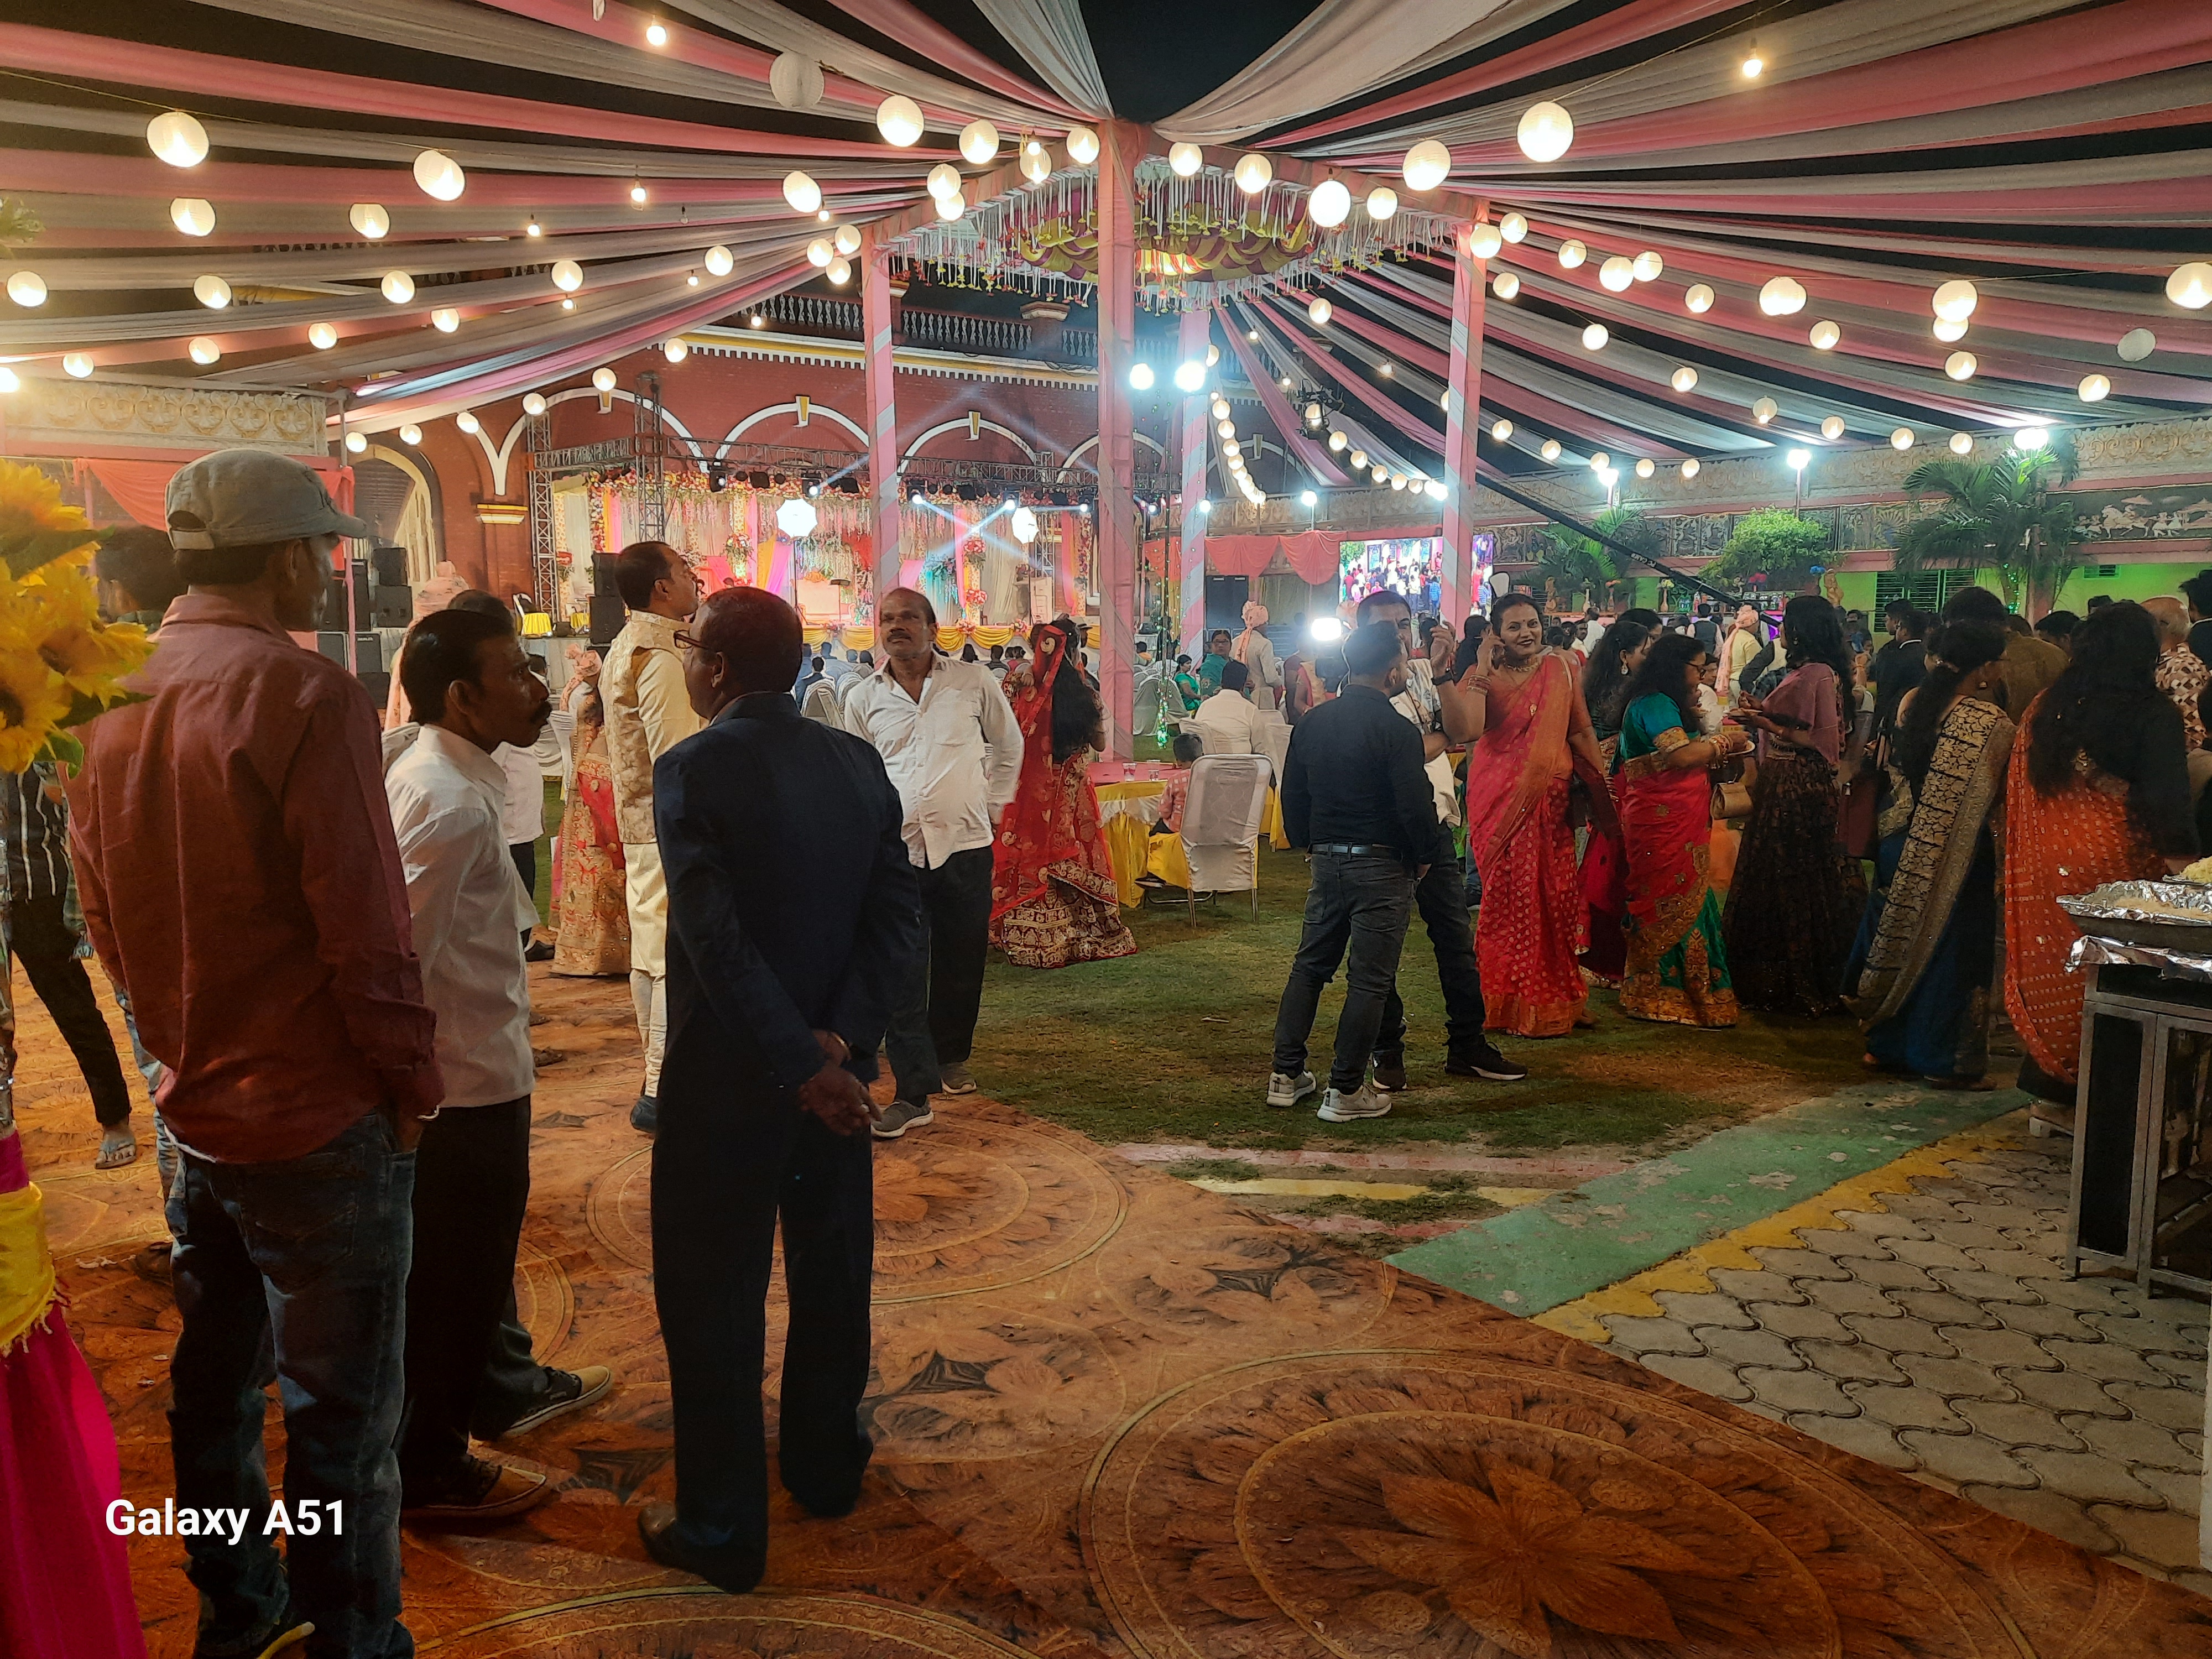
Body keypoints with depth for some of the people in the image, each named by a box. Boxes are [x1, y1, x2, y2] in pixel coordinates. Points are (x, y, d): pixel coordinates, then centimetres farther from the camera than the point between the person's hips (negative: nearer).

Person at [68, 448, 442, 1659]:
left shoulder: (110, 704, 2)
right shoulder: (305, 696, -19)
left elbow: (102, 914, 11)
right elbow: (364, 926, -20)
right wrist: (414, 1078, -7)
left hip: (194, 1107, 8)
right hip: (320, 1117, -7)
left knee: (215, 1378, 22)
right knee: (340, 1410, 6)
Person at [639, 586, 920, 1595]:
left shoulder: (693, 769, -16)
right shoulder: (858, 763, 1)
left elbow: (718, 938, -24)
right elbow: (900, 914, -6)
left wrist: (802, 1067, -21)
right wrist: (841, 1040, -13)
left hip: (727, 1078, -5)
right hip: (836, 1062, 6)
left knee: (714, 1303, 9)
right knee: (831, 1272, 20)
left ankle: (722, 1531, 20)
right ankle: (826, 1469, 38)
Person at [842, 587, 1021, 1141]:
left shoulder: (972, 681, 3)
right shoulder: (863, 700, 7)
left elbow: (1008, 745, 17)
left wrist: (994, 805, 11)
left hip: (965, 843, 0)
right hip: (894, 850, 0)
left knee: (961, 961, 11)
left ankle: (951, 1057, 34)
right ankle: (913, 1092, -4)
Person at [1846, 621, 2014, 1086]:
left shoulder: (1912, 703, -1)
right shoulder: (1992, 724, -19)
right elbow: (2000, 798, -11)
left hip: (1901, 845, 6)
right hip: (1958, 853, -6)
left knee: (1898, 938, 16)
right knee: (1947, 947, 6)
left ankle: (1887, 1045, 27)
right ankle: (1947, 1060, 16)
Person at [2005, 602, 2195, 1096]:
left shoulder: (2043, 709, 3)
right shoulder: (2155, 714, -11)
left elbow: (2022, 789, 9)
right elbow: (2168, 797, -14)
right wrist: (2181, 860, -9)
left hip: (2048, 862, 4)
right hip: (2120, 860, -4)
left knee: (2053, 965, 14)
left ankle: (2048, 1066, 22)